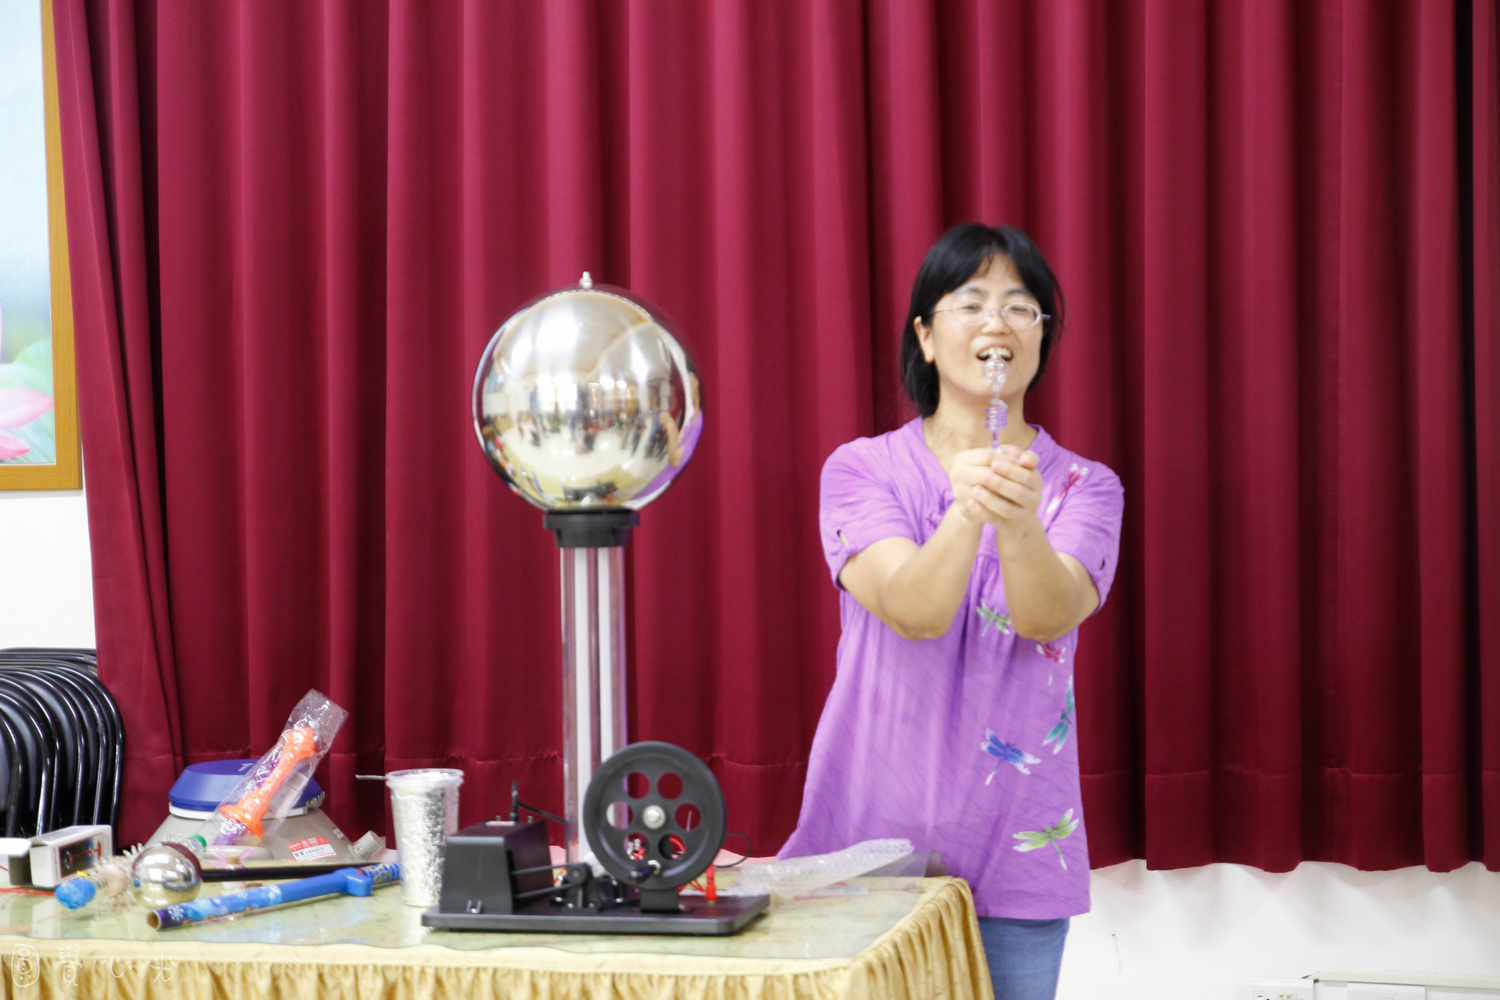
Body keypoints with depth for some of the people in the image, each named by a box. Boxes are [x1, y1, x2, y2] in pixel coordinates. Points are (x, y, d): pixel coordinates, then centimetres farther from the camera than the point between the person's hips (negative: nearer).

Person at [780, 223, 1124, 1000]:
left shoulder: (1085, 487, 2)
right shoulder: (861, 469, -1)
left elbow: (1049, 616, -18)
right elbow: (912, 611, -18)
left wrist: (1021, 523, -39)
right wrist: (966, 511, -37)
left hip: (1015, 850, 1)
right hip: (871, 839, -1)